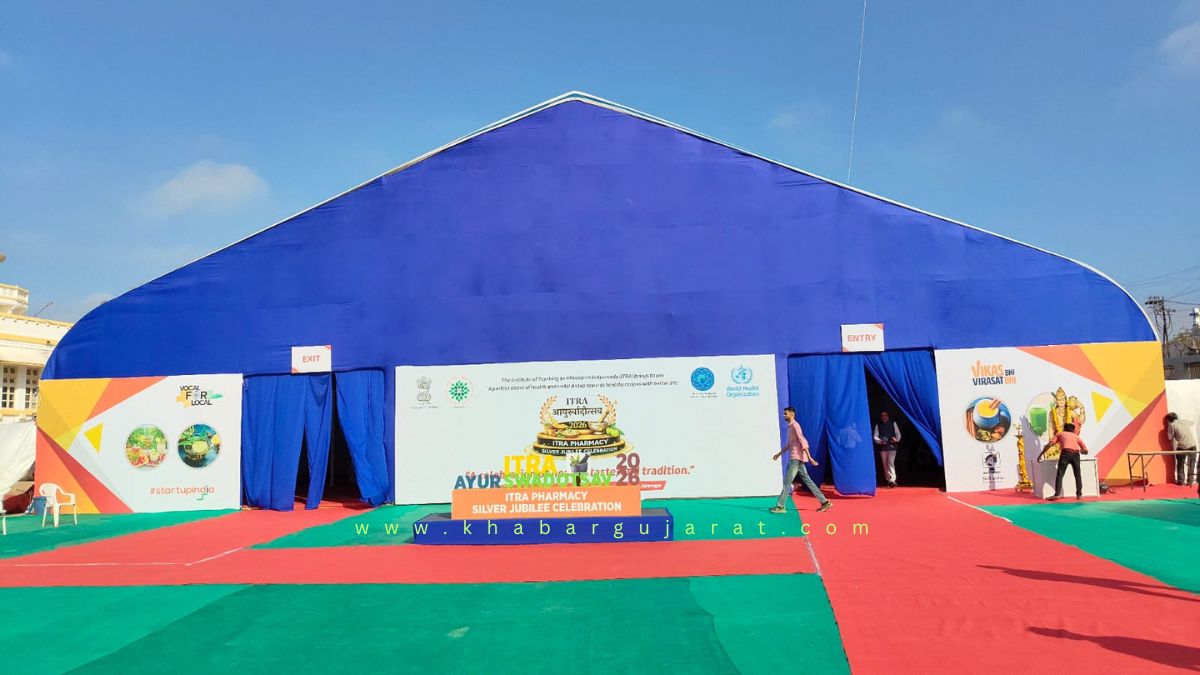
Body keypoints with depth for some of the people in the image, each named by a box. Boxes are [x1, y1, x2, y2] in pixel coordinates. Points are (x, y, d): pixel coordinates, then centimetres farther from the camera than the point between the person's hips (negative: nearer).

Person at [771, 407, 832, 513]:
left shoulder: (794, 426, -12)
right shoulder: (790, 426, 18)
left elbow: (803, 442, -20)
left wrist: (809, 458, -25)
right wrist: (779, 453, 34)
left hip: (796, 458, -10)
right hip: (794, 458, 10)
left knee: (787, 482, -7)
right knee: (807, 481, 9)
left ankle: (780, 506, -4)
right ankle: (825, 502, 11)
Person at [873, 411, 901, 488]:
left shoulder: (893, 423, 6)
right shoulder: (878, 425, 7)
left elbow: (898, 434, 6)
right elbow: (875, 436, 5)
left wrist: (896, 439, -14)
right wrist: (880, 441, -14)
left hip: (892, 446, -2)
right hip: (883, 447, 2)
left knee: (891, 463, -14)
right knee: (885, 464, 8)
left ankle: (892, 480, -20)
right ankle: (888, 480, 18)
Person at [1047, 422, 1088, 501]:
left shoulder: (1060, 434, 27)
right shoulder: (1076, 436, 31)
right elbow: (1085, 451, 25)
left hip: (1065, 453, -2)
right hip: (1075, 454, 2)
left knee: (1059, 475, -1)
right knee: (1077, 475, 19)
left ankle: (1057, 494, -10)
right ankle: (1079, 494, 18)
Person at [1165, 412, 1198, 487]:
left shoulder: (1172, 425, 0)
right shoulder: (1184, 422, 14)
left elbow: (1170, 437, 2)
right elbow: (1191, 422, 38)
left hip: (1182, 447, -3)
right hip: (1192, 445, 3)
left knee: (1180, 464, 12)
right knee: (1191, 464, 14)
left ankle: (1181, 481, 13)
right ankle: (1190, 481, 14)